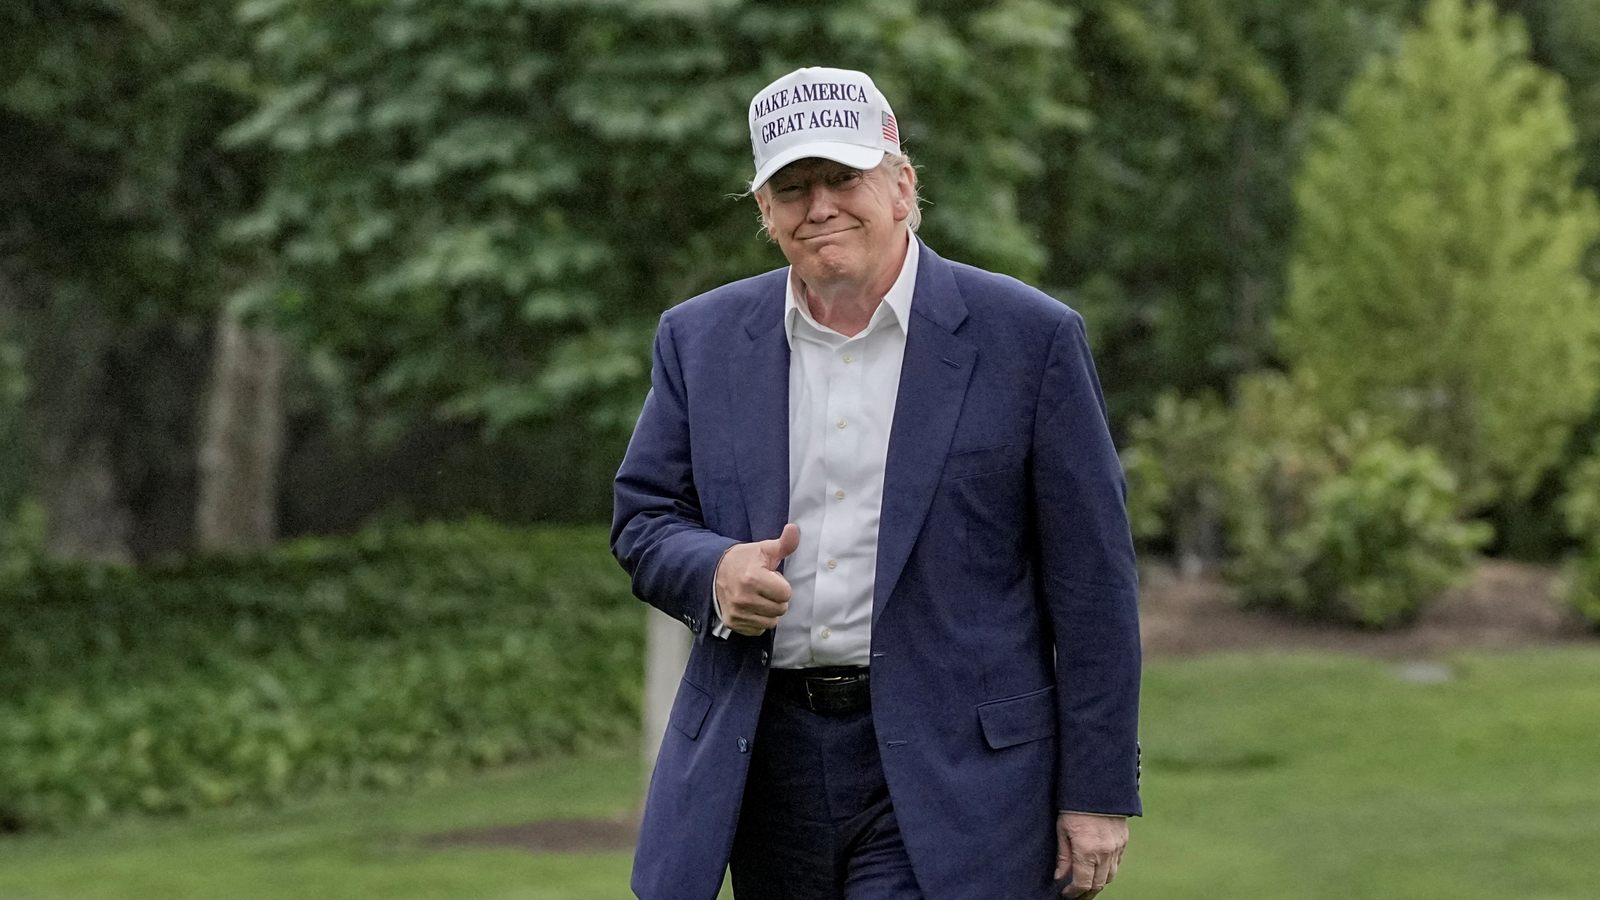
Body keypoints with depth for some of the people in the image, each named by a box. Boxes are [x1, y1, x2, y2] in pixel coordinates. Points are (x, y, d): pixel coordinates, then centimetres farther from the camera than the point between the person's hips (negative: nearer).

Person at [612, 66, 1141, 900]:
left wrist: (1098, 793, -5)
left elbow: (1091, 584, -2)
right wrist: (713, 571, -10)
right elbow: (642, 516, 15)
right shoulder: (702, 338, 8)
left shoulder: (1027, 338, -3)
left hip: (949, 769, -4)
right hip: (763, 761, 5)